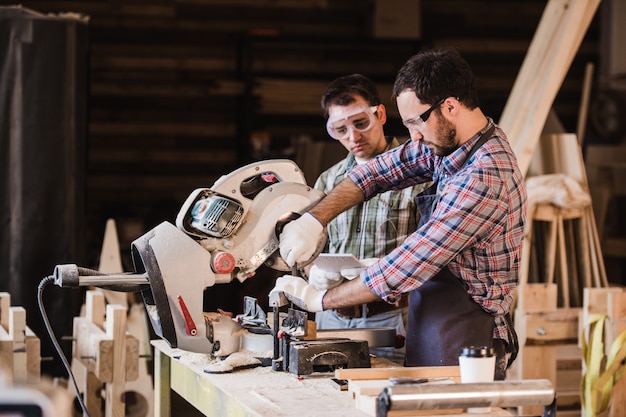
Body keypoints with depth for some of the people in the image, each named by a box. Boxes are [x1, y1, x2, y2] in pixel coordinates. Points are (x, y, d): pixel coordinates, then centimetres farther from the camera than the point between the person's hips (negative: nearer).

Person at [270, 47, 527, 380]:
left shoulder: (484, 178, -23)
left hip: (463, 353, -8)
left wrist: (318, 299, -12)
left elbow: (408, 266, -22)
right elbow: (379, 171, 13)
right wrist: (313, 220, -3)